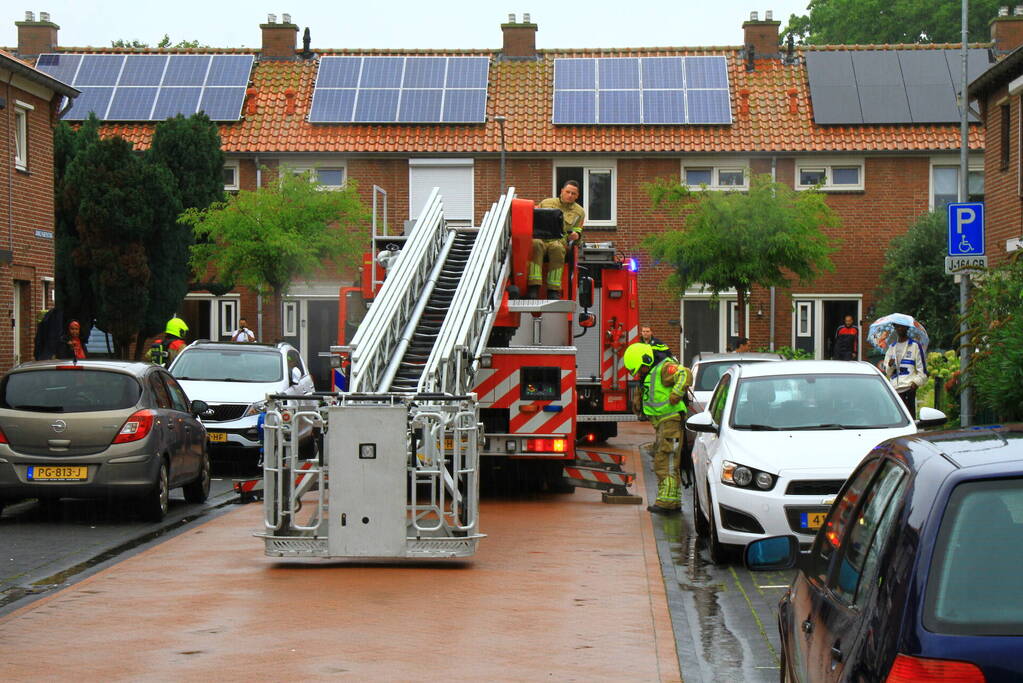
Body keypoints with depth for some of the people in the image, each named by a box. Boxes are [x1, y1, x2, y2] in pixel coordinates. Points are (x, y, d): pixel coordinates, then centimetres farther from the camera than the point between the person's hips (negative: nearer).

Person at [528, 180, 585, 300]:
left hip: (560, 241, 0)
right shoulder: (546, 203, 23)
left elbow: (578, 231, 17)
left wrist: (576, 235, -7)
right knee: (536, 244, -38)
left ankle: (553, 290, -40)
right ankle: (534, 287, -45)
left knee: (557, 248, -39)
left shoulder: (579, 212, 22)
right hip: (541, 237, 0)